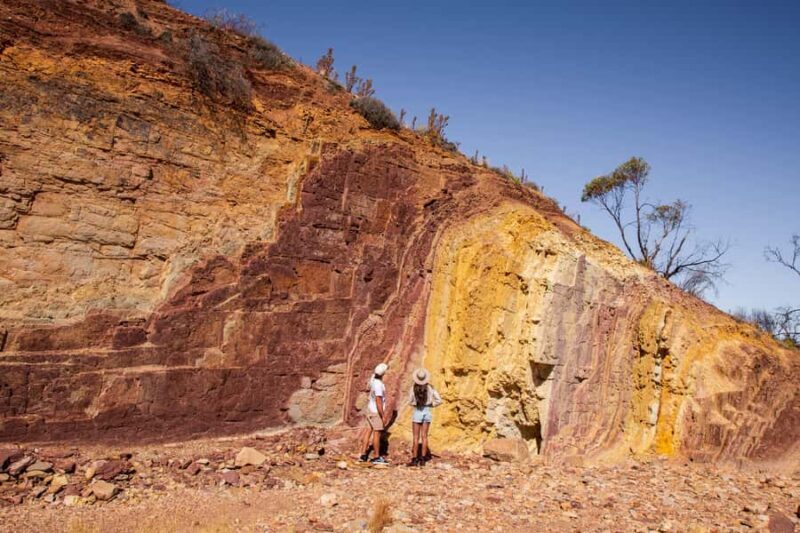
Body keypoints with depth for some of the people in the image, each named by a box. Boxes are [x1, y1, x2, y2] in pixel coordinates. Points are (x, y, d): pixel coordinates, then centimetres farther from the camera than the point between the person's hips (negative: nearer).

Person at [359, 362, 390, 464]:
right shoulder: (378, 385, -27)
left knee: (369, 431, 11)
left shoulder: (373, 377, -3)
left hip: (370, 409, 9)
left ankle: (363, 455, 14)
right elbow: (379, 403, -27)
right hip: (376, 412, -9)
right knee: (377, 434, 0)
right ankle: (377, 458, 8)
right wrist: (383, 417, -21)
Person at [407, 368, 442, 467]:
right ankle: (423, 460, 10)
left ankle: (414, 460, 4)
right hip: (427, 412, 3)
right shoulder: (430, 387, -7)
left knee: (416, 437, 4)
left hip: (417, 412, -3)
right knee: (424, 436, 10)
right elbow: (439, 400, -7)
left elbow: (410, 402, -4)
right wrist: (431, 405, 5)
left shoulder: (413, 388, -13)